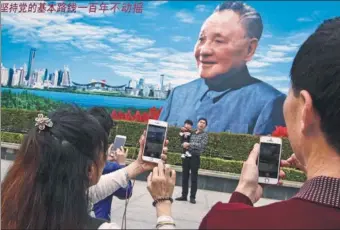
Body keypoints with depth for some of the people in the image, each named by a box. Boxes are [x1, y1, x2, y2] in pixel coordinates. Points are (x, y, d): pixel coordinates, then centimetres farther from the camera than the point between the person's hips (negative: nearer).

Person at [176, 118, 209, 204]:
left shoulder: (204, 135, 1)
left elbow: (201, 145, -13)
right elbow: (184, 142, 16)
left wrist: (189, 144, -16)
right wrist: (185, 145, -7)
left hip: (195, 157, -4)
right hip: (186, 156, 4)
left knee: (194, 178, 1)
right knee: (185, 177, 8)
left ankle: (192, 197, 10)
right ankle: (184, 195, 17)